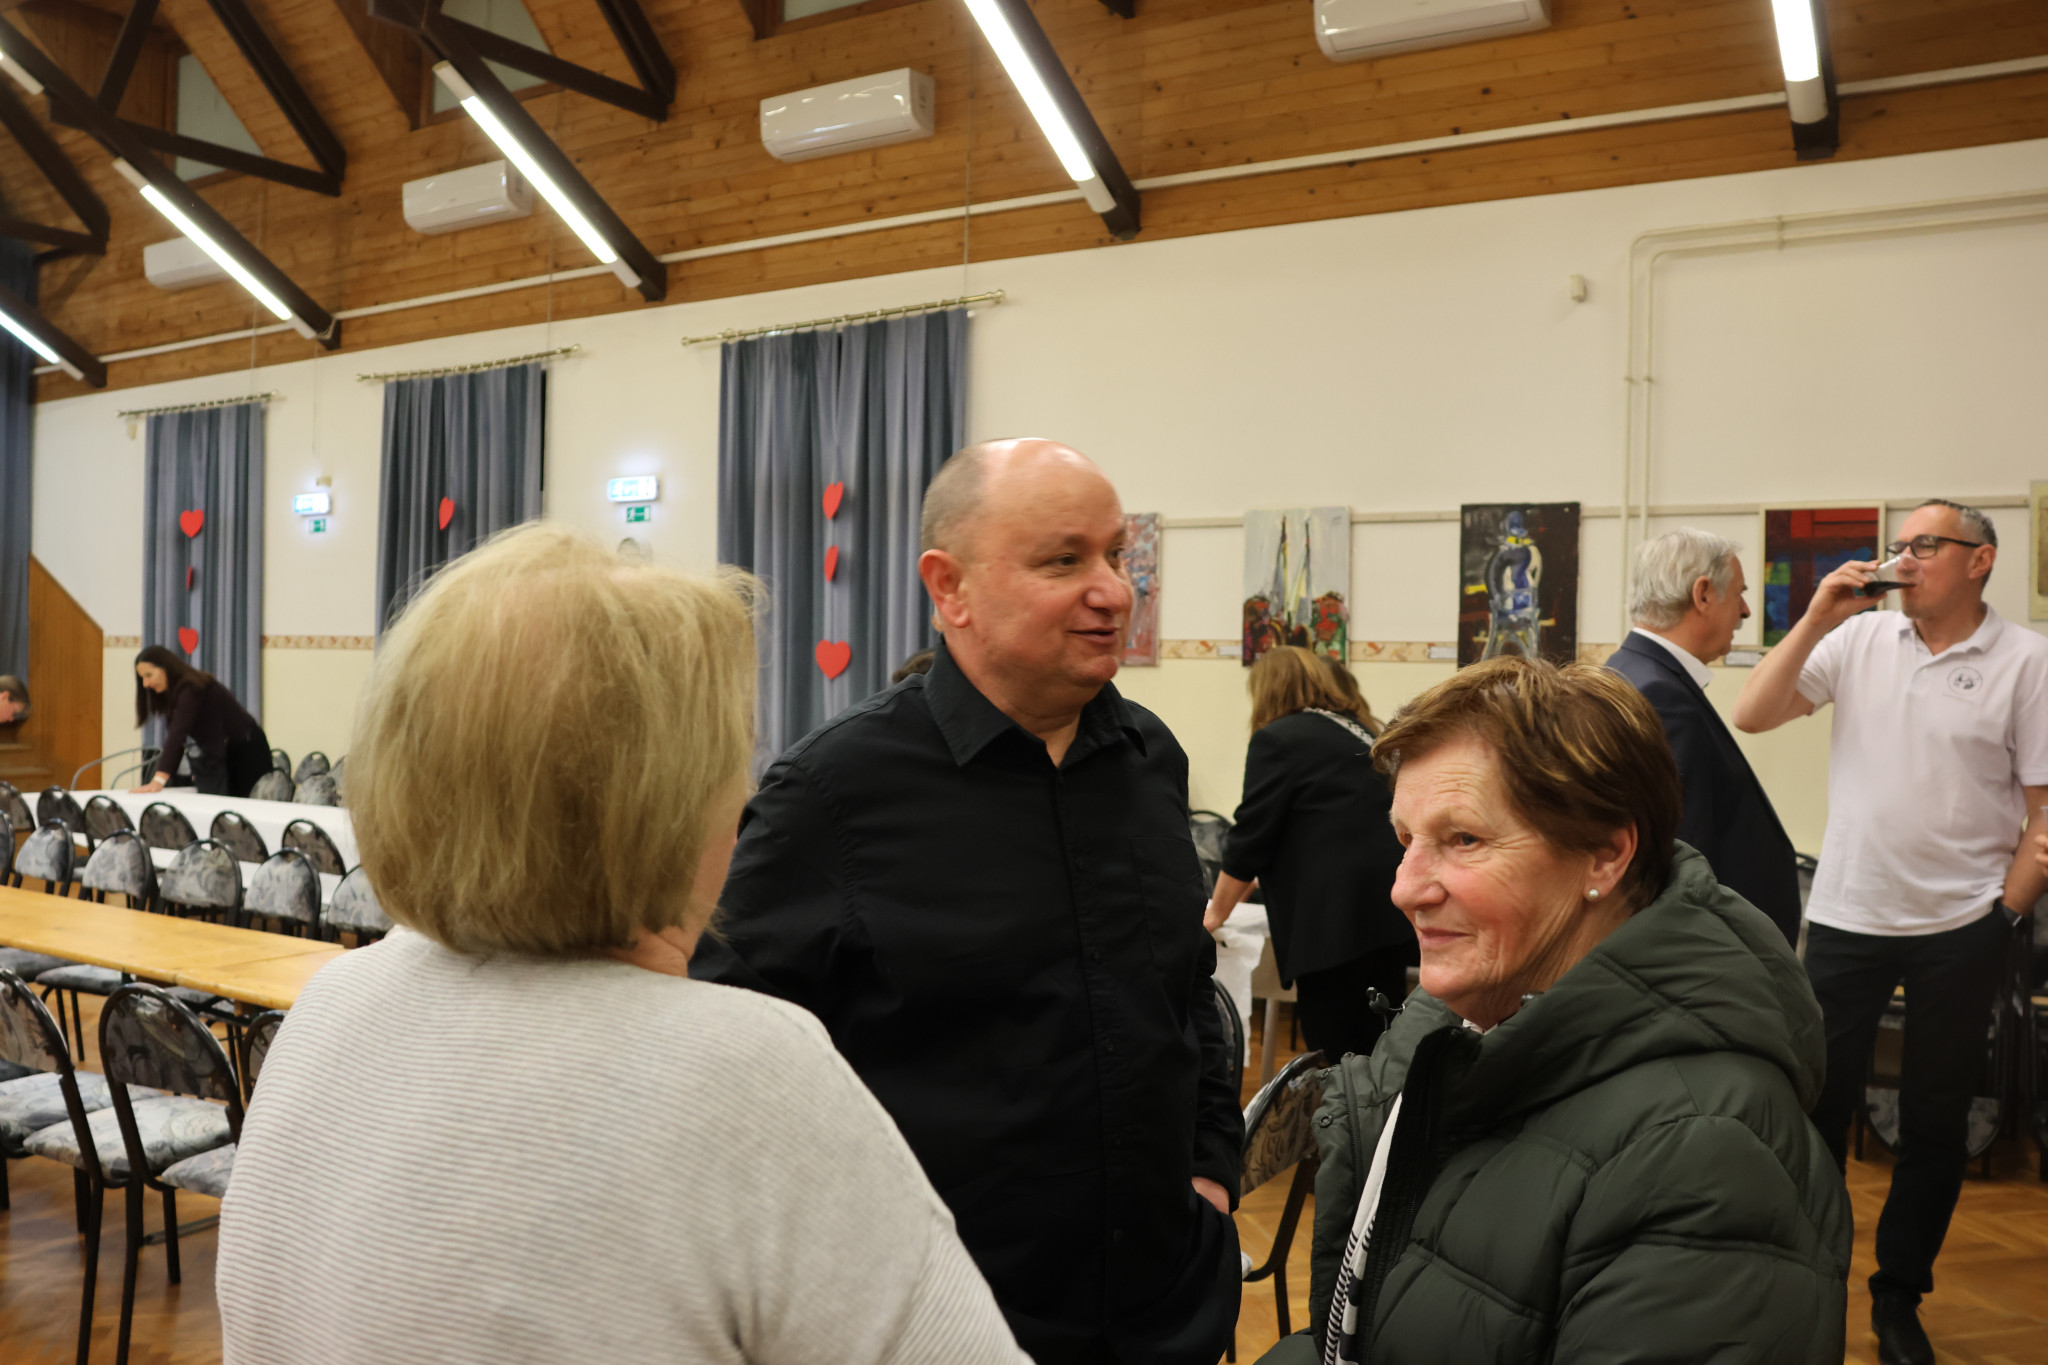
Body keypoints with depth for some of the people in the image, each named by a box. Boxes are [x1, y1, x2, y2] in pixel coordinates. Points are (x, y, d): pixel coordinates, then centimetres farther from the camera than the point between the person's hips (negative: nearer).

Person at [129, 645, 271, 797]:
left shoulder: (190, 688, -21)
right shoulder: (173, 692, 7)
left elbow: (178, 733, -32)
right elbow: (176, 737, 8)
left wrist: (159, 780, -40)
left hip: (246, 752, -9)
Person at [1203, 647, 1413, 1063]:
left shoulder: (1278, 738, -3)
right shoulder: (1361, 731, 20)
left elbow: (1250, 838, -2)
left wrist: (1216, 913, 11)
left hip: (1334, 920, -8)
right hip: (1391, 917, 8)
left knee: (1336, 1060, -3)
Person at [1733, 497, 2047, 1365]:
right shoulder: (1859, 638, 2)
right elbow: (1752, 716, -4)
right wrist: (1817, 619, -10)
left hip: (1958, 928, -1)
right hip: (1846, 915, 2)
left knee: (1935, 1123, 11)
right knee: (1815, 1104, 7)